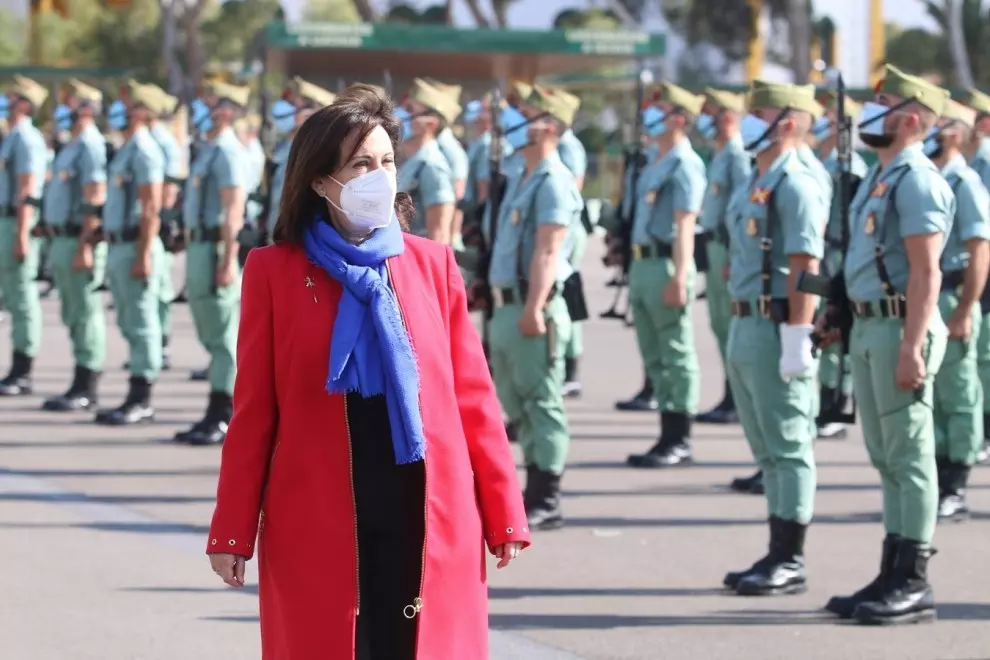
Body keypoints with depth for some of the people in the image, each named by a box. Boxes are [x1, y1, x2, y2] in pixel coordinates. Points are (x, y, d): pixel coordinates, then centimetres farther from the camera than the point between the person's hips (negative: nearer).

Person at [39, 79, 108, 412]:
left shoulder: (90, 147, -13)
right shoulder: (72, 147, 17)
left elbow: (95, 201, -20)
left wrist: (84, 247, -24)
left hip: (80, 240, -10)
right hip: (63, 238, 10)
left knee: (85, 314, -6)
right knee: (73, 315, 11)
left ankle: (85, 390, -5)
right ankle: (82, 387, 15)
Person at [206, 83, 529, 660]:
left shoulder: (433, 264, 7)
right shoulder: (274, 271, 1)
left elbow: (473, 398, 7)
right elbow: (254, 412, 2)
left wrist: (505, 514, 4)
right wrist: (233, 530, -1)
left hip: (430, 522, 2)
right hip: (317, 523, -2)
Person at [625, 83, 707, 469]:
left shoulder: (684, 165, -12)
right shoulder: (658, 165, 16)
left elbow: (685, 225, -19)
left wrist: (679, 278, -25)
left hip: (666, 263, -10)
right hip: (643, 263, 10)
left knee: (677, 356, -4)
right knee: (654, 357, 13)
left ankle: (679, 442, -1)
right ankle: (669, 438, 18)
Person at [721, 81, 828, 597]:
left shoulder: (795, 185, -13)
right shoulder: (754, 185, 17)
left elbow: (805, 267, -19)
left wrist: (795, 340, -23)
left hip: (776, 328, -10)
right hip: (745, 326, 10)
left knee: (788, 449, -5)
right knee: (767, 451, 13)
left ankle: (790, 563, -2)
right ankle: (779, 556, 18)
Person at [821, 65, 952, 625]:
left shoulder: (916, 180, -14)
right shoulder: (882, 176, 16)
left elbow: (926, 272, -20)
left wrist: (911, 347, -25)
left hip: (900, 330, -10)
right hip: (869, 328, 10)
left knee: (909, 458, -5)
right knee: (888, 460, 13)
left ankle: (914, 584, -2)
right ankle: (894, 578, 19)